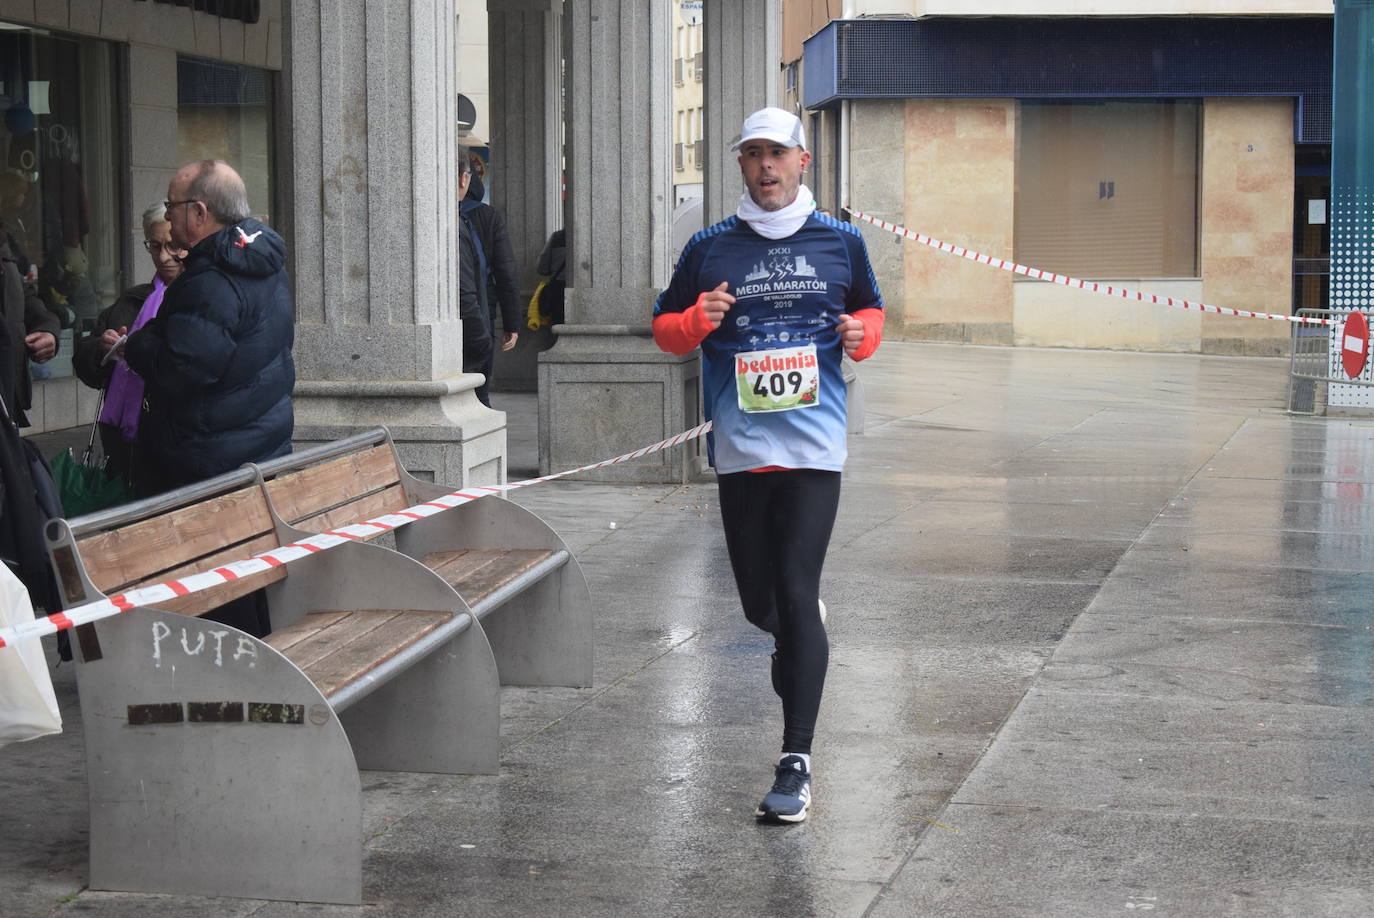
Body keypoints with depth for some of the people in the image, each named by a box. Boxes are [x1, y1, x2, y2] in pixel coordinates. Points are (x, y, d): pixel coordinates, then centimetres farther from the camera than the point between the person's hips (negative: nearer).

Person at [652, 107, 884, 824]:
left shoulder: (840, 243, 7)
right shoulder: (710, 249, 6)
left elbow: (871, 311, 21)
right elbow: (665, 329, 12)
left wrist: (861, 334, -3)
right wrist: (698, 321, -10)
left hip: (814, 447, -2)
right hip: (739, 448, 2)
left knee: (797, 594, -12)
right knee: (760, 602, 8)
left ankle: (796, 760, -11)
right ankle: (799, 641, 47)